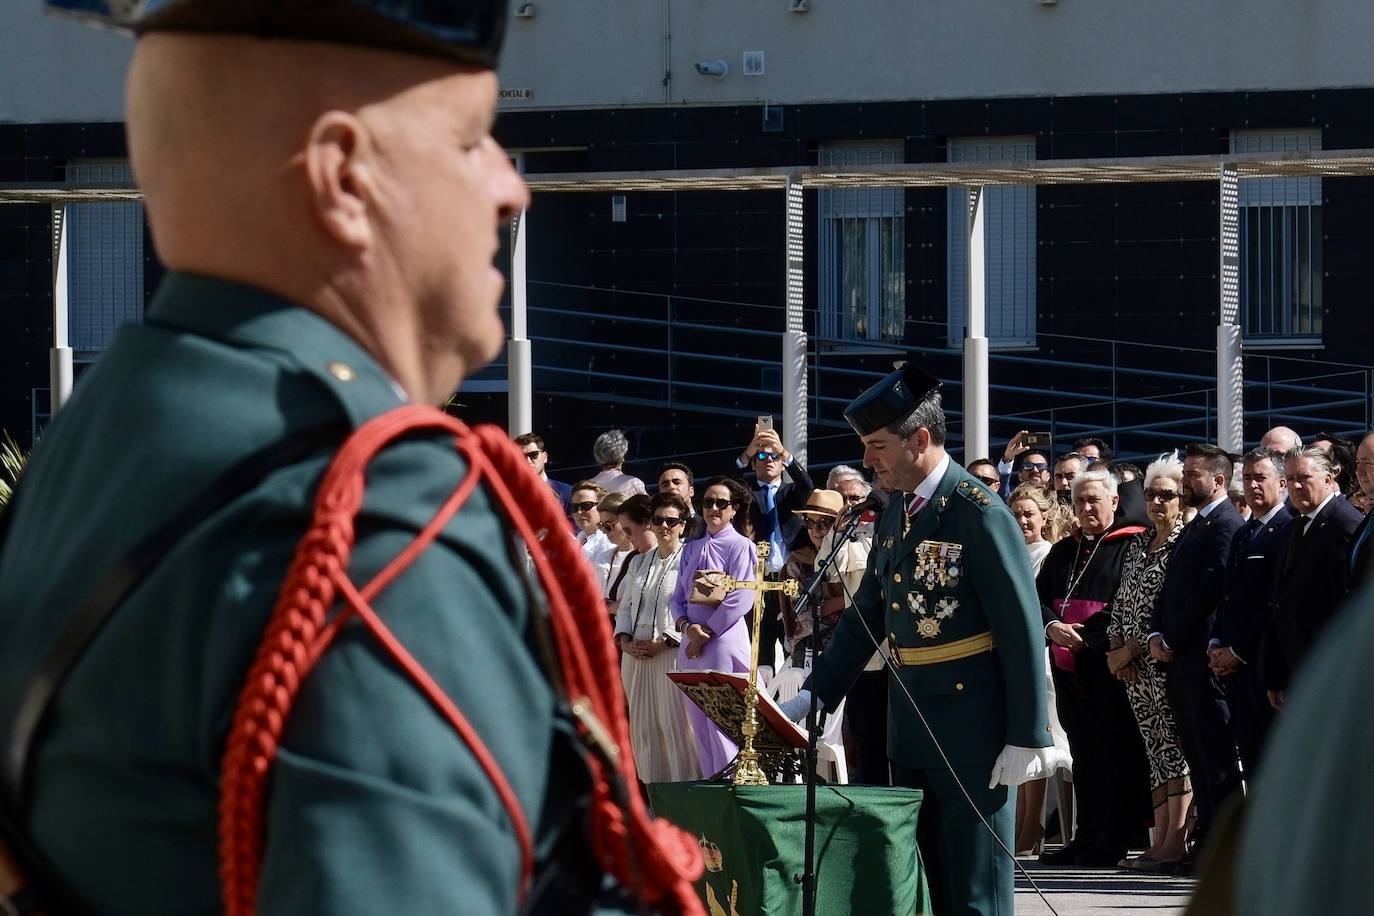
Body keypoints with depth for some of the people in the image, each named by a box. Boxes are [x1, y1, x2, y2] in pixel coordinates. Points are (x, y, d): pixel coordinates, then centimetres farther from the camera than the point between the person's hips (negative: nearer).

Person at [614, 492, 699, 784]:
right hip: (636, 655, 7)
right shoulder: (639, 563, 19)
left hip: (673, 652, -7)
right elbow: (625, 607, 20)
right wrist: (625, 641, 1)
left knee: (676, 725, -9)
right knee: (643, 728, 5)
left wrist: (663, 642, -15)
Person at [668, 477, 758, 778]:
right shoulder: (691, 549, 16)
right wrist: (687, 627, -6)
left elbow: (740, 600, -10)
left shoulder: (740, 546, -2)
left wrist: (705, 633, -10)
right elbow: (678, 597, 15)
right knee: (699, 723, 4)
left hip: (724, 639, -6)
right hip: (691, 645, 6)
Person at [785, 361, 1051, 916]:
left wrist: (1027, 738, -16)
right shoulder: (895, 515, 11)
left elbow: (1021, 628, -15)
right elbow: (866, 616, 17)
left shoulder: (978, 513, -14)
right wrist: (812, 697, 8)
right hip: (910, 725, 8)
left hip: (972, 728, -8)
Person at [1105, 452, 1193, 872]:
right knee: (1157, 751, 7)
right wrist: (1116, 648, 1)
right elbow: (1121, 602, 16)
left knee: (1175, 747, -8)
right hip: (1133, 667, 7)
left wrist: (1132, 649, -12)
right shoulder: (1137, 545, 15)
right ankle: (1162, 842, 7)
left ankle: (1175, 842, -9)